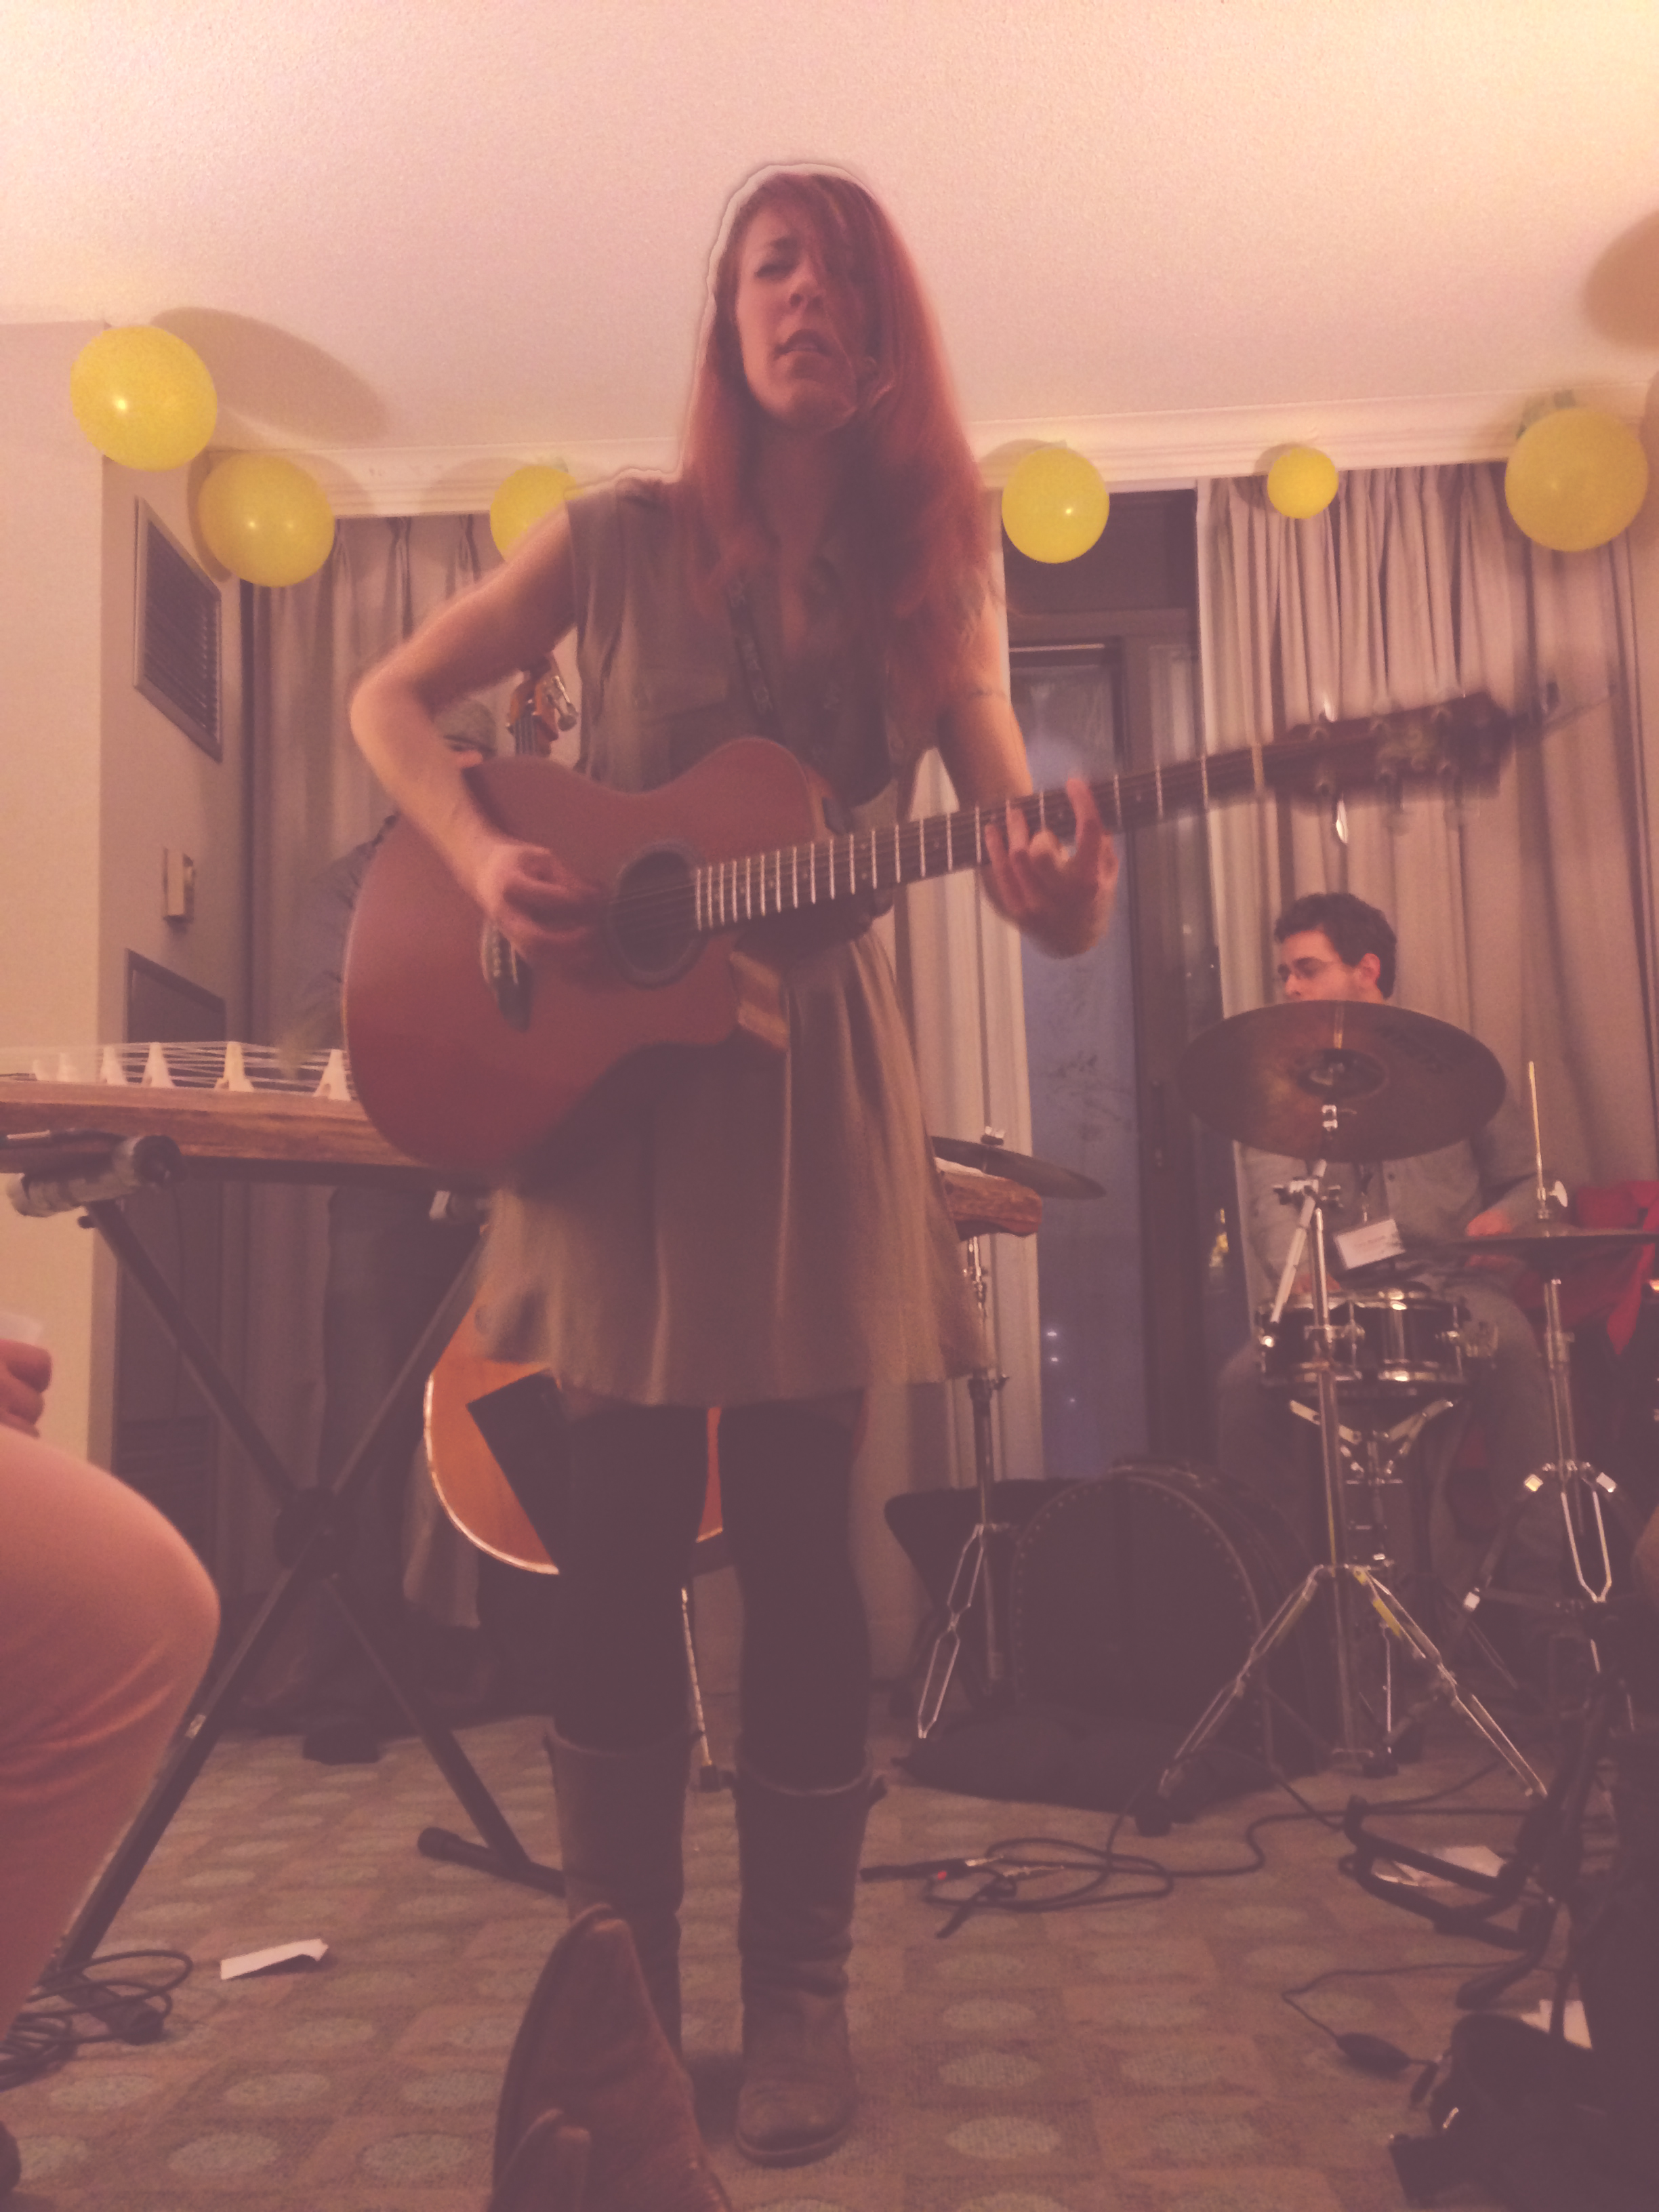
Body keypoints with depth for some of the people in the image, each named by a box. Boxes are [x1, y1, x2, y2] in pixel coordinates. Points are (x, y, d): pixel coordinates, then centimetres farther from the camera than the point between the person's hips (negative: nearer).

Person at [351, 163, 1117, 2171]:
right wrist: (482, 855, -11)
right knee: (618, 1541, 3)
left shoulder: (928, 572, 7)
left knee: (797, 1542, 3)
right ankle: (619, 1986, 22)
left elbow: (1016, 818, -2)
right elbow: (390, 698, 8)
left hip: (812, 1073, 1)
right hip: (609, 1066, 0)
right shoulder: (624, 539, 5)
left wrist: (1059, 891, -26)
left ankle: (798, 1999, 20)